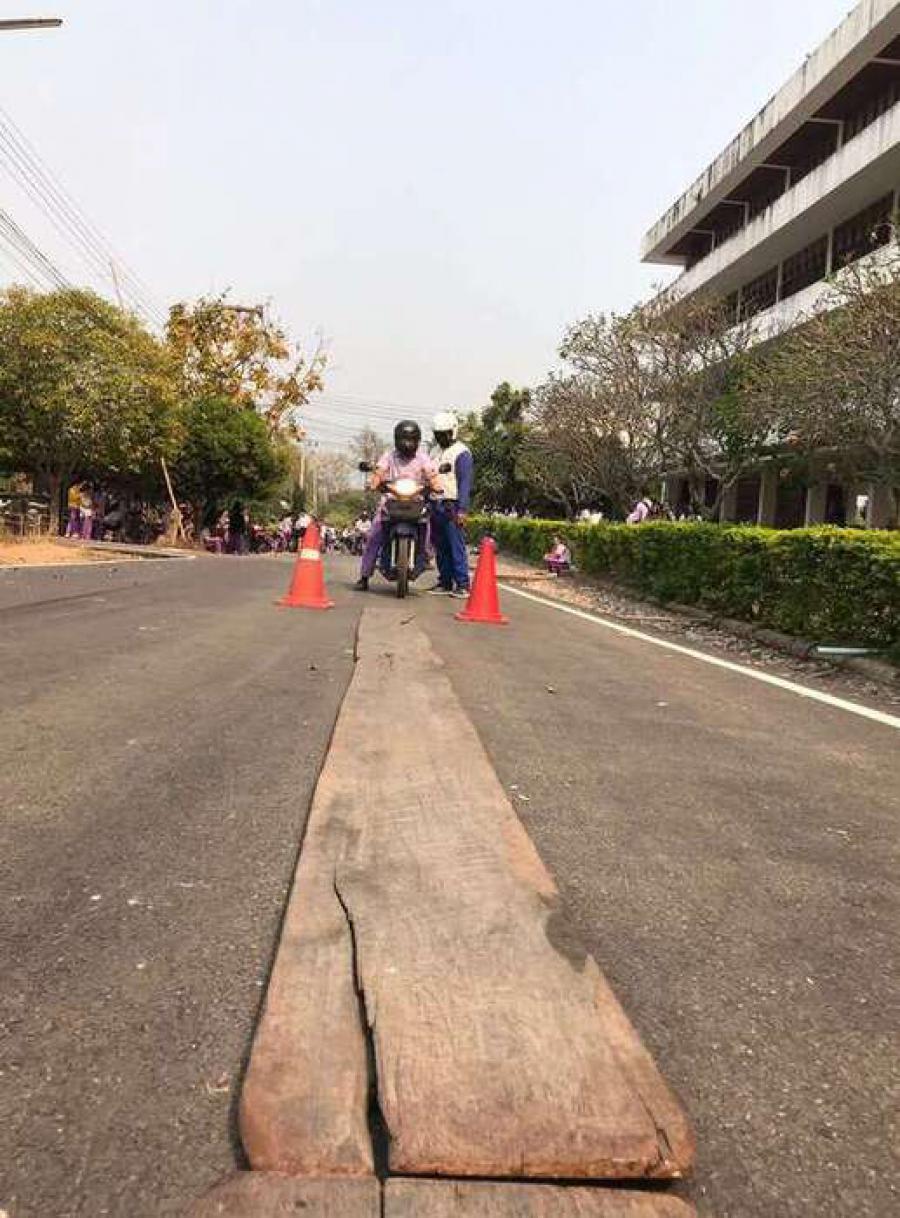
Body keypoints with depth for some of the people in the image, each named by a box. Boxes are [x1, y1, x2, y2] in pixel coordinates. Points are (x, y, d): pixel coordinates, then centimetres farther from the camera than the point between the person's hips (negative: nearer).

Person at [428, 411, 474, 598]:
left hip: (452, 506, -8)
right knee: (440, 547, 9)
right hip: (436, 505, 8)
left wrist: (462, 510, -18)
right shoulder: (435, 451, 22)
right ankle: (445, 582, 16)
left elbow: (465, 483, -11)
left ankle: (462, 585, -10)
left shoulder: (462, 453, -4)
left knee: (456, 546, -11)